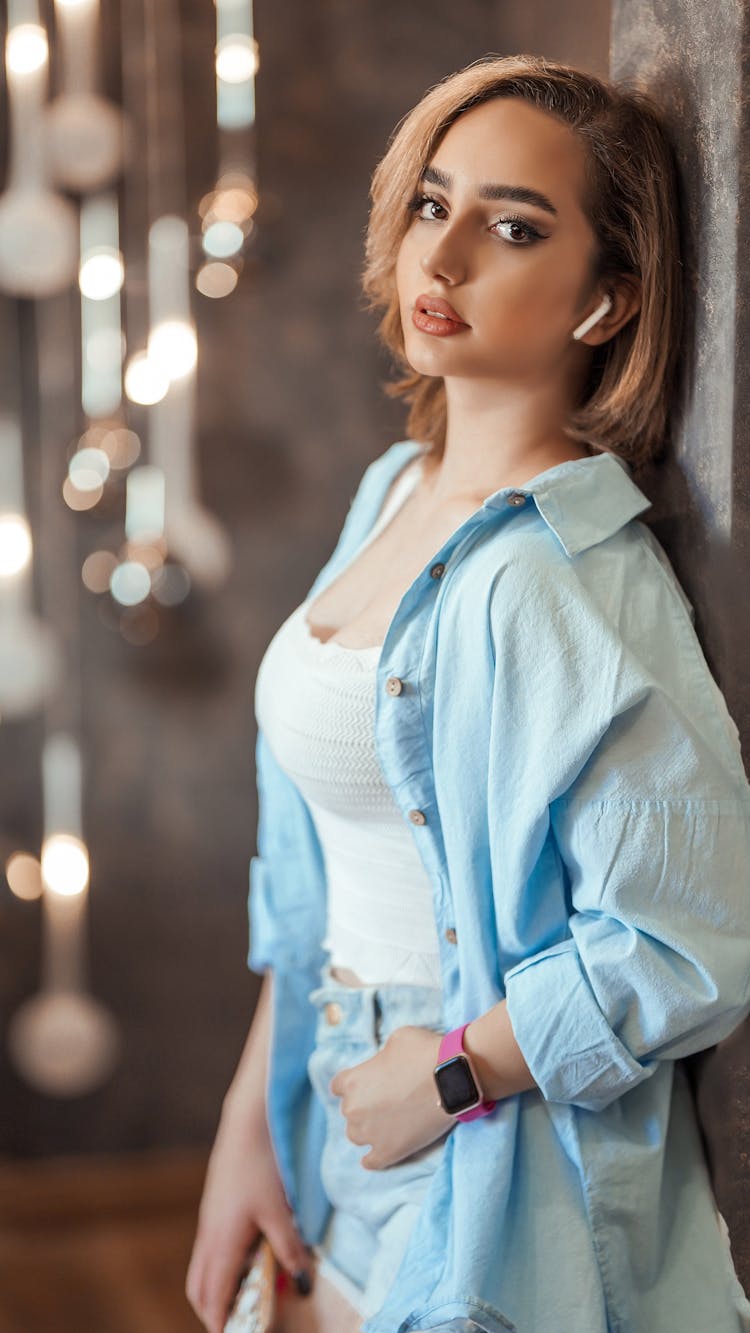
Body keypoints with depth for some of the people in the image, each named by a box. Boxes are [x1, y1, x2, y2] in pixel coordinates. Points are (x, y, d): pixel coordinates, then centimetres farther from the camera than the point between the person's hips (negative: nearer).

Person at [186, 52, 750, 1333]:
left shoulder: (567, 574, -23)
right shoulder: (395, 491, 3)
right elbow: (319, 874, 8)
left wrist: (445, 1071, -15)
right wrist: (247, 1122, 7)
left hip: (488, 1191, -7)